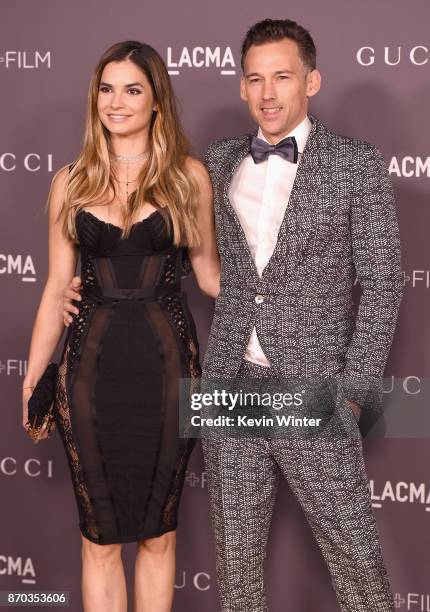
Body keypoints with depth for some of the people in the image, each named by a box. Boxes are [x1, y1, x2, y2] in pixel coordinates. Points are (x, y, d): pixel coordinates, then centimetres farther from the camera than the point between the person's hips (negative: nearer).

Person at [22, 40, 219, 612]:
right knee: (100, 538, 8)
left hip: (166, 363, -1)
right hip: (92, 366, 1)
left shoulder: (188, 175, 1)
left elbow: (208, 270, 8)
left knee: (158, 533, 11)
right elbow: (57, 287, 7)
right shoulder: (71, 181, 5)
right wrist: (32, 381, 7)